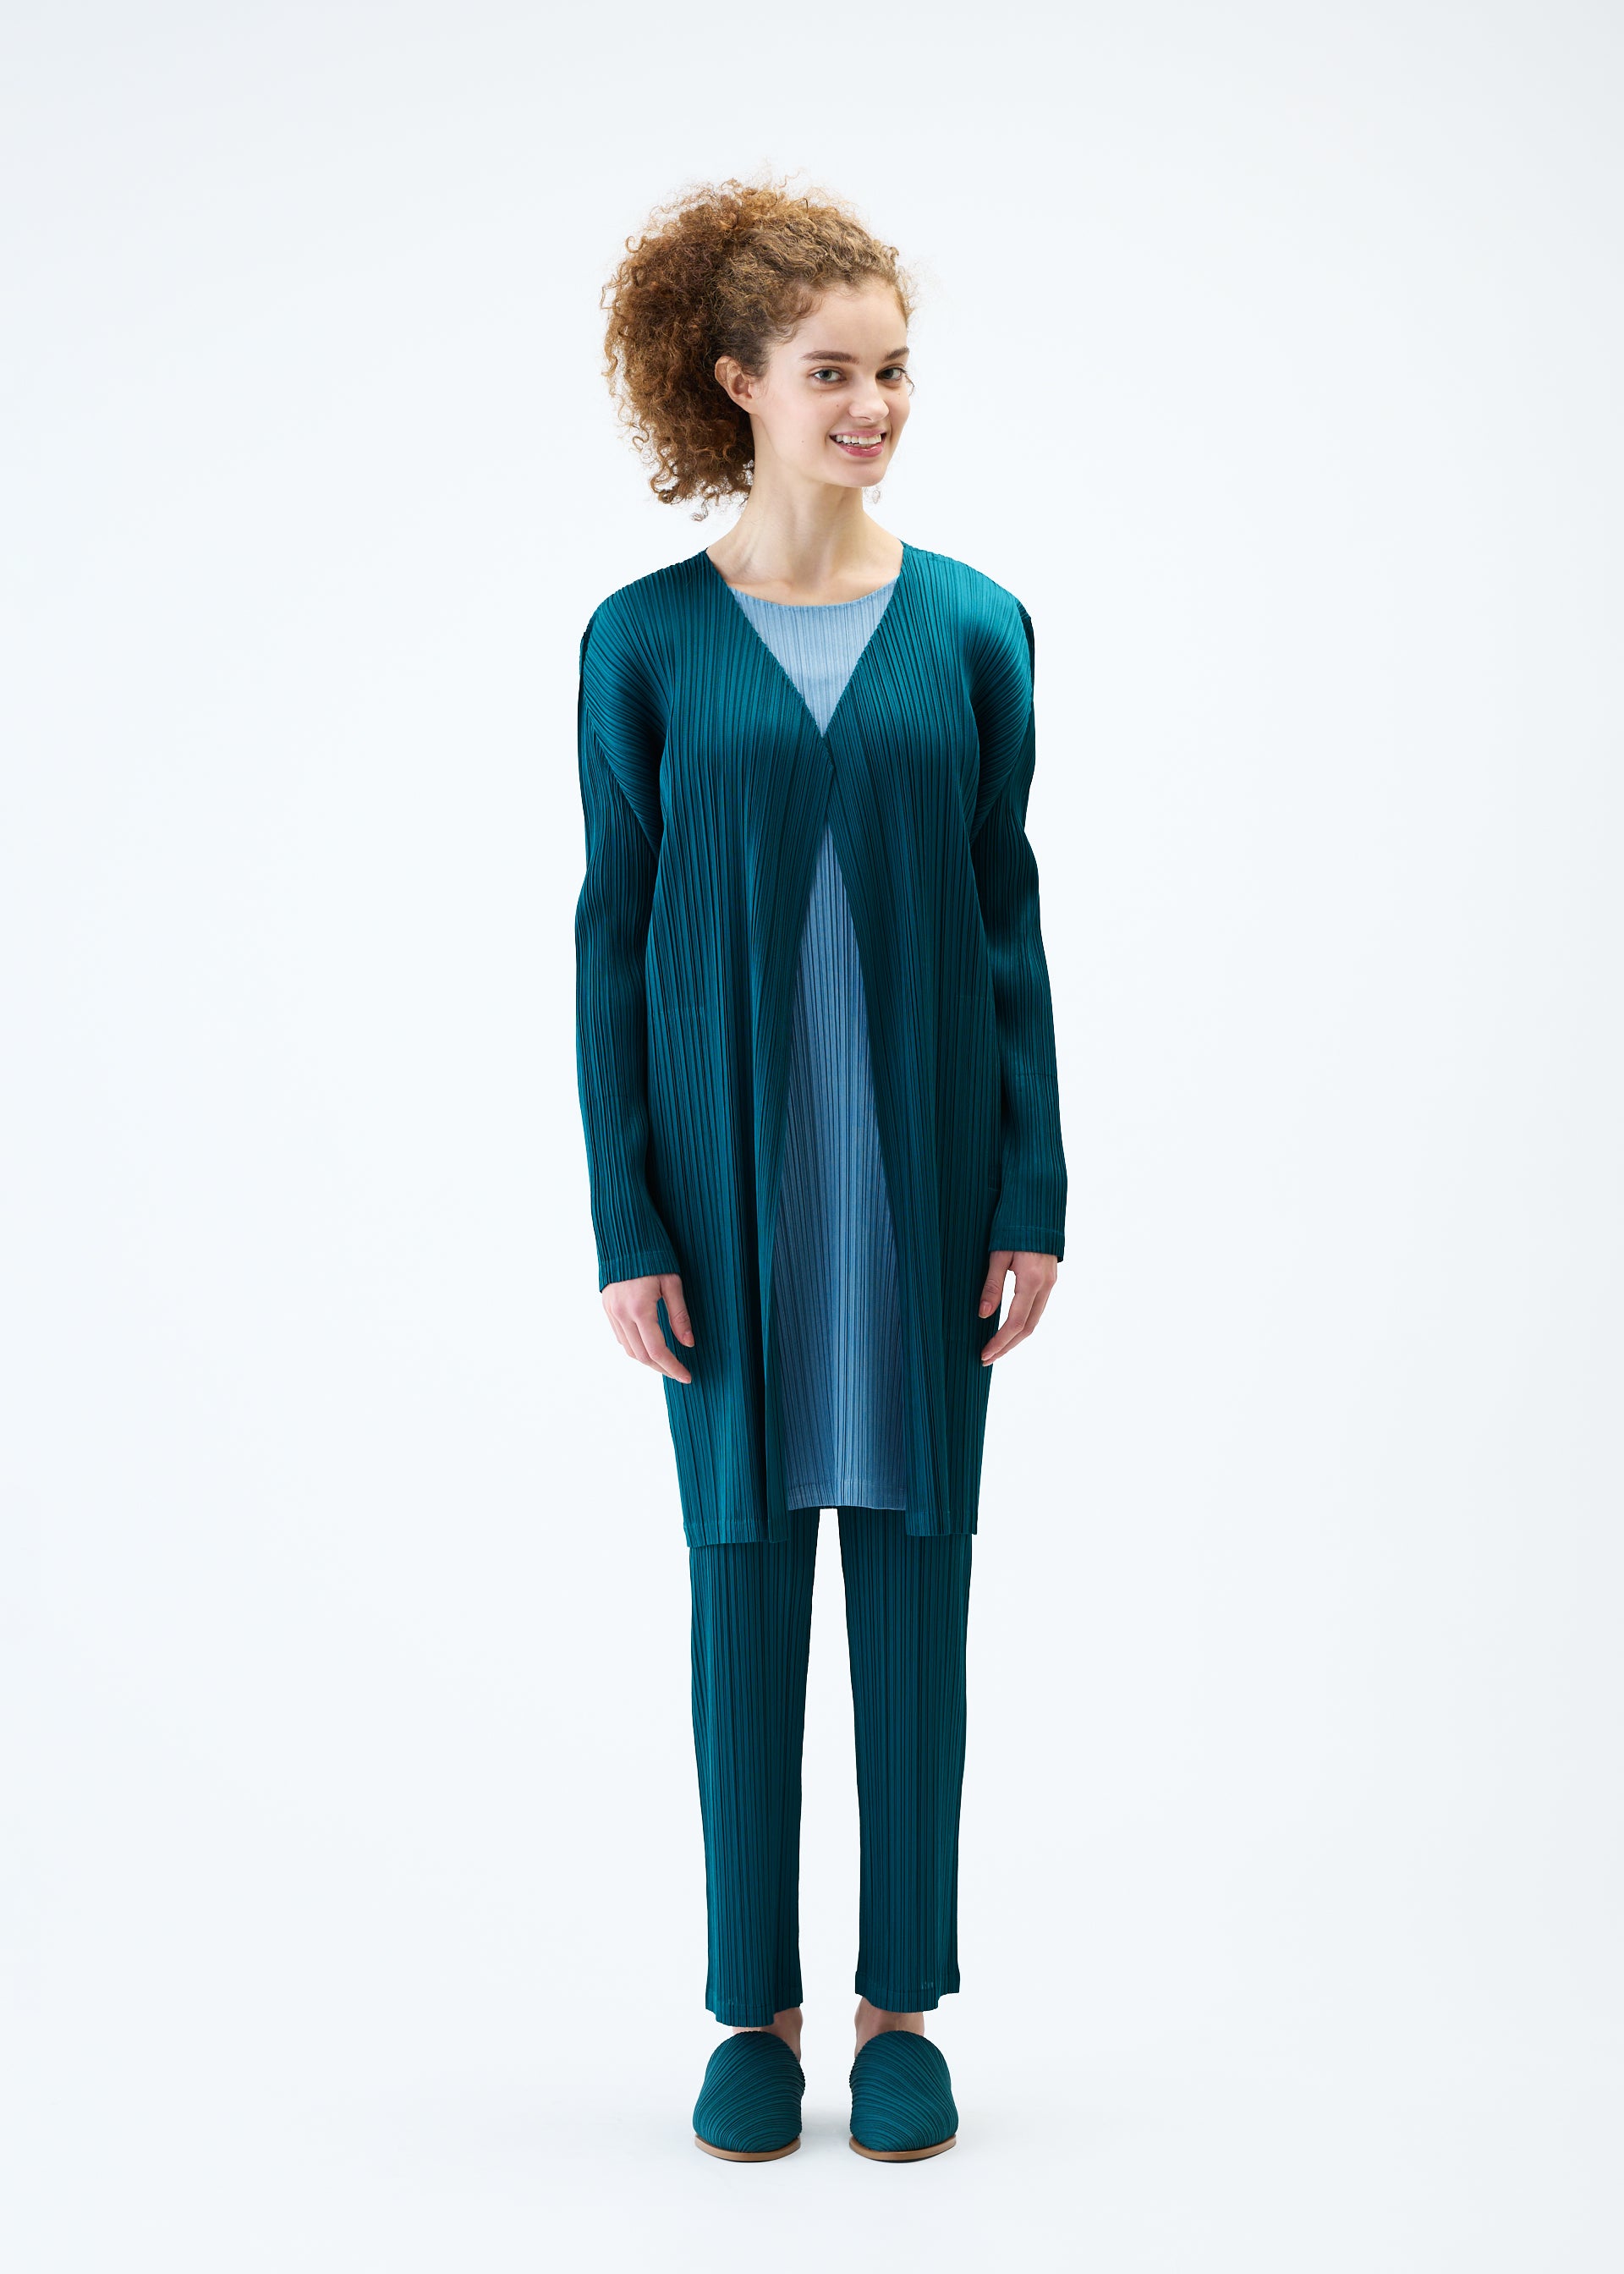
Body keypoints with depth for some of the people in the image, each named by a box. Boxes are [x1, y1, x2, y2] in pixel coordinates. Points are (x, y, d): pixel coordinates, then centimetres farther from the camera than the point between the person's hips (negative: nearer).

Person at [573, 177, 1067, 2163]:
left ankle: (901, 2004, 22)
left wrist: (1035, 1197, -1)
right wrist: (626, 1227, -5)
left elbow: (1009, 922, 4)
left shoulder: (973, 628, 2)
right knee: (744, 1585, 8)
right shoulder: (647, 642, -1)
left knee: (913, 1582, 8)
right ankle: (756, 2007, 22)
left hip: (923, 1175, 1)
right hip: (731, 1179, -1)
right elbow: (611, 942, 0)